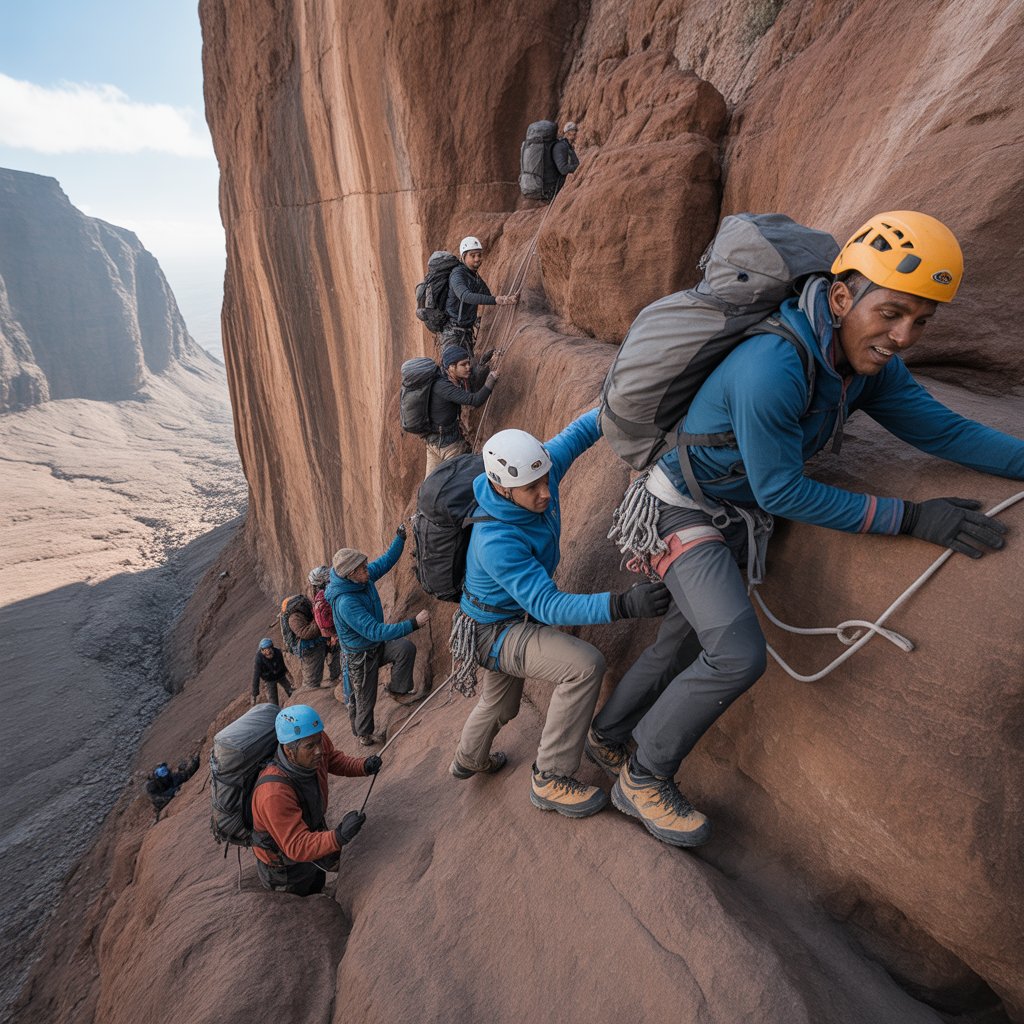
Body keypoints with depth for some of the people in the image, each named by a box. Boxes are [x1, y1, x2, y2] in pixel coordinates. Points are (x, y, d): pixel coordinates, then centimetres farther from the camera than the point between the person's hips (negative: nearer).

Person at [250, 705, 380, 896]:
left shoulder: (317, 740, -26)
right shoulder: (274, 793, -45)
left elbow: (333, 759, -2)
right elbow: (297, 847, -42)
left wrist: (363, 766, -19)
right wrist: (339, 836, -57)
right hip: (285, 867, -5)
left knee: (316, 891, 34)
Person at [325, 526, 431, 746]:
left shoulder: (364, 577, -14)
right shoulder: (345, 602, -39)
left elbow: (385, 562, 4)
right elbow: (375, 631, -43)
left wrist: (400, 537, -8)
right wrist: (413, 623, -45)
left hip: (377, 644, 7)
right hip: (361, 654, -7)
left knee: (406, 648, -16)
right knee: (365, 698, 11)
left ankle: (398, 691, 5)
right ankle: (363, 734, 38)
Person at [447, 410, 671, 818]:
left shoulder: (540, 472, -18)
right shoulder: (496, 543, -38)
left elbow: (578, 432, -5)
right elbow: (547, 606, -41)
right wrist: (620, 605, -52)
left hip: (515, 619, 8)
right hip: (494, 631, -8)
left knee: (499, 706, 31)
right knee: (585, 665, -29)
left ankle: (468, 760, 61)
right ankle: (550, 780, -13)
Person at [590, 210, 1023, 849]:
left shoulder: (870, 360, -5)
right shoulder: (773, 367, -32)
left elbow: (938, 426, 2)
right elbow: (782, 491, -26)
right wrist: (911, 518, -23)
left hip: (737, 518, 8)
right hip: (684, 509, -8)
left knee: (685, 641, 17)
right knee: (737, 656, -18)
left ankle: (609, 737, 39)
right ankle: (643, 779, 5)